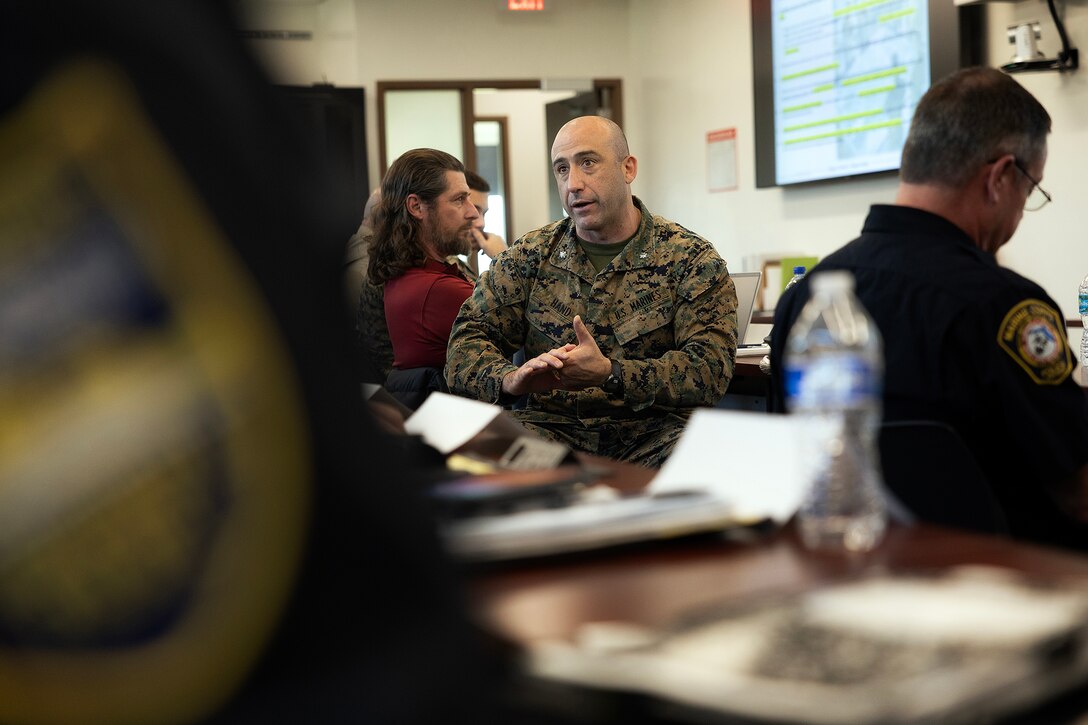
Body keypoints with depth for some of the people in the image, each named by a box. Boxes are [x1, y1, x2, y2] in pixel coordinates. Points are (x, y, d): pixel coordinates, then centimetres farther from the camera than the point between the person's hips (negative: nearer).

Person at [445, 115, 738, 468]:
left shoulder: (691, 259, 2)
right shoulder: (529, 256, 10)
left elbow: (710, 367, -10)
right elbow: (466, 345, 5)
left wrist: (609, 374, -26)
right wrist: (513, 378, -20)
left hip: (654, 428, 0)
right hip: (553, 424, 1)